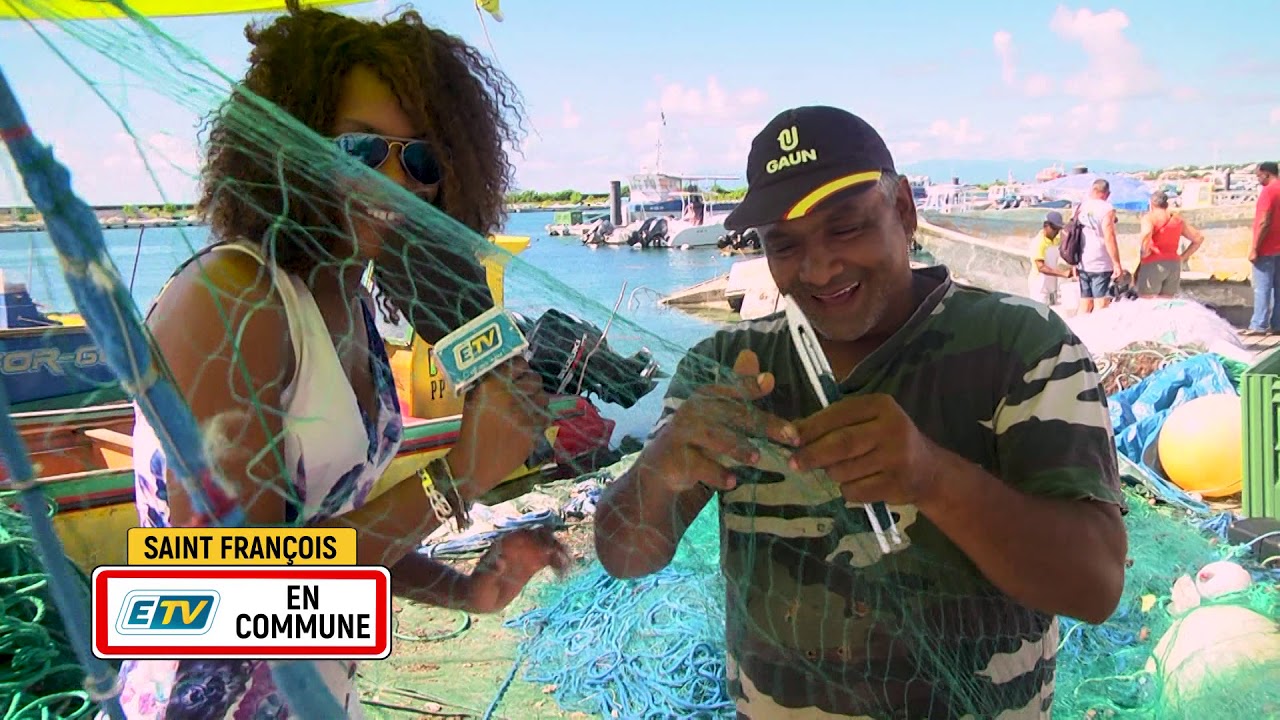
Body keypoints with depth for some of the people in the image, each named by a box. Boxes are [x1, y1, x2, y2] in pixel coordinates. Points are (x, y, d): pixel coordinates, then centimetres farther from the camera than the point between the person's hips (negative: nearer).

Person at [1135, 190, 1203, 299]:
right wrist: (1183, 257, 17)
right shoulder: (1177, 219, 16)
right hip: (1174, 265, 6)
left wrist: (1144, 252, -11)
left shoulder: (1149, 217, -2)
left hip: (1153, 265, -5)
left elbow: (1147, 233, -24)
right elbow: (1198, 238, 18)